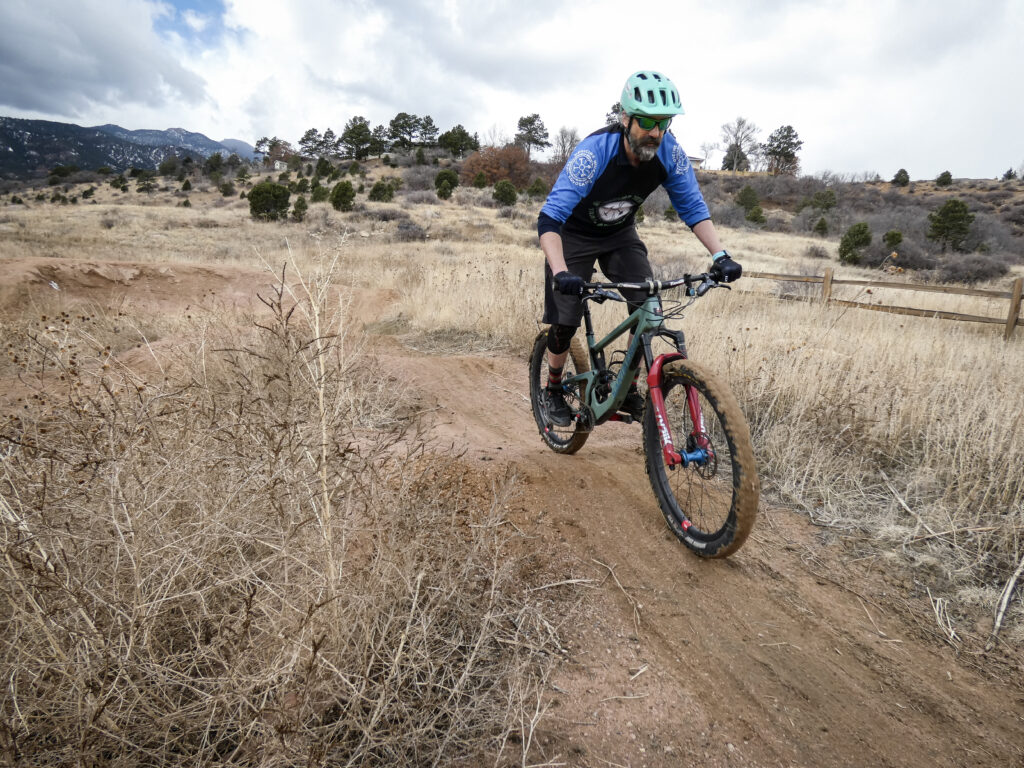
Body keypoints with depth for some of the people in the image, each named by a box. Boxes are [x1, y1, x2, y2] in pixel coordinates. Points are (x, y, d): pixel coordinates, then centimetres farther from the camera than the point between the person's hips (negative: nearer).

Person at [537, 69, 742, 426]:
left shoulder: (669, 153, -21)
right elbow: (549, 218, -40)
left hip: (620, 234, 4)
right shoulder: (594, 152, -34)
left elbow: (693, 207, -11)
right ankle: (553, 390, 18)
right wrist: (560, 272, -55)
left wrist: (720, 255, -25)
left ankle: (629, 390, 4)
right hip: (575, 235, -3)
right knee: (565, 320, -10)